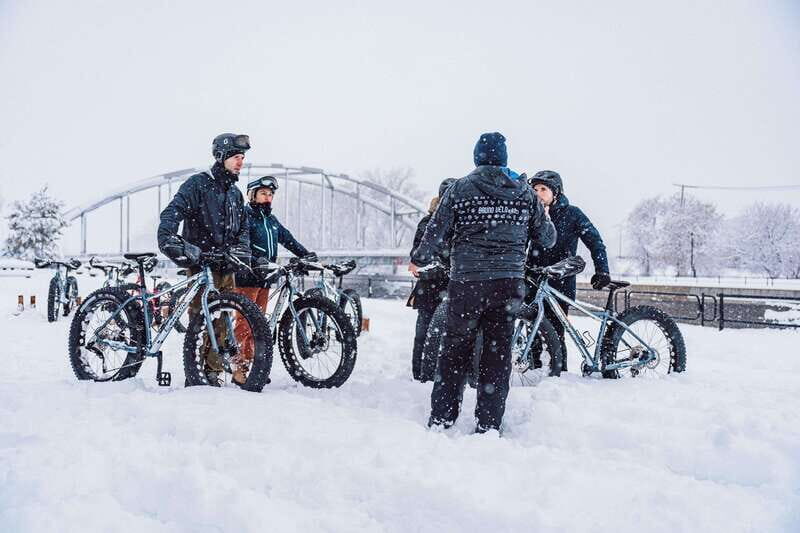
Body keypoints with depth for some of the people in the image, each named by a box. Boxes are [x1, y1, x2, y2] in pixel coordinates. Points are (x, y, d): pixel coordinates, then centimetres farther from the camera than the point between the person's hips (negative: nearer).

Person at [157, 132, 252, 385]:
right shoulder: (198, 184, -2)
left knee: (222, 320, 5)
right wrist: (167, 237, -29)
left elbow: (244, 226, 22)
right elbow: (173, 211, -13)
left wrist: (241, 248, 3)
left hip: (226, 264, 6)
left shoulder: (235, 192, 20)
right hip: (201, 262, -6)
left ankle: (213, 371, 13)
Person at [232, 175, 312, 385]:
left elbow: (288, 240, 19)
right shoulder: (244, 215, -3)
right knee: (244, 322, -10)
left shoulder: (271, 220, 20)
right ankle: (239, 369, -9)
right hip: (246, 276, -7)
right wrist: (255, 260, -31)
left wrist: (308, 255, 7)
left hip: (264, 278, 7)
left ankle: (251, 364, 11)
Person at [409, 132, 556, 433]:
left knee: (456, 348, 10)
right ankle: (489, 425, 8)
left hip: (466, 281, -1)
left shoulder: (460, 188, 0)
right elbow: (547, 238, 14)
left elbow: (437, 233, -1)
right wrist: (546, 218, 37)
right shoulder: (525, 193, 7)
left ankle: (441, 419, 13)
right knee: (498, 352, 7)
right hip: (509, 284, 2)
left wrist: (418, 261, 17)